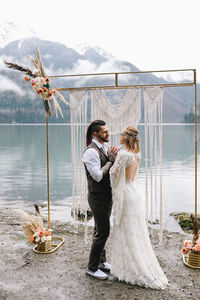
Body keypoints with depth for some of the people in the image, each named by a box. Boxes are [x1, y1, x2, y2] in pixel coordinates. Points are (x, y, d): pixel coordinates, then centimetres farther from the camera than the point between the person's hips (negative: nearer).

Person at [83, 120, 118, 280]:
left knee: (101, 229, 19)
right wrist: (111, 160, -16)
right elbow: (98, 175, -24)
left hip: (107, 195, 9)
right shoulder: (91, 151, -19)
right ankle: (92, 267, 13)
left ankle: (101, 261, 35)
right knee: (103, 232, -2)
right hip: (98, 196, -9)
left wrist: (114, 156, -6)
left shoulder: (105, 147, 8)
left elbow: (112, 170, 12)